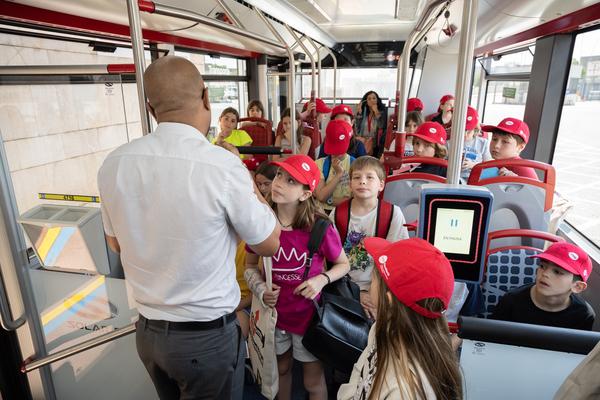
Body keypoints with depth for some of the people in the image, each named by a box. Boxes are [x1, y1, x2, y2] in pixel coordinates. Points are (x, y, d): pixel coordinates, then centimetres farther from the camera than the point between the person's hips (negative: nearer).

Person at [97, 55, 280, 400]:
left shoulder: (113, 163, -9)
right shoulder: (223, 166, -25)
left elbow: (117, 244, 8)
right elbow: (270, 244, -11)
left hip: (147, 332, 5)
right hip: (208, 336, -4)